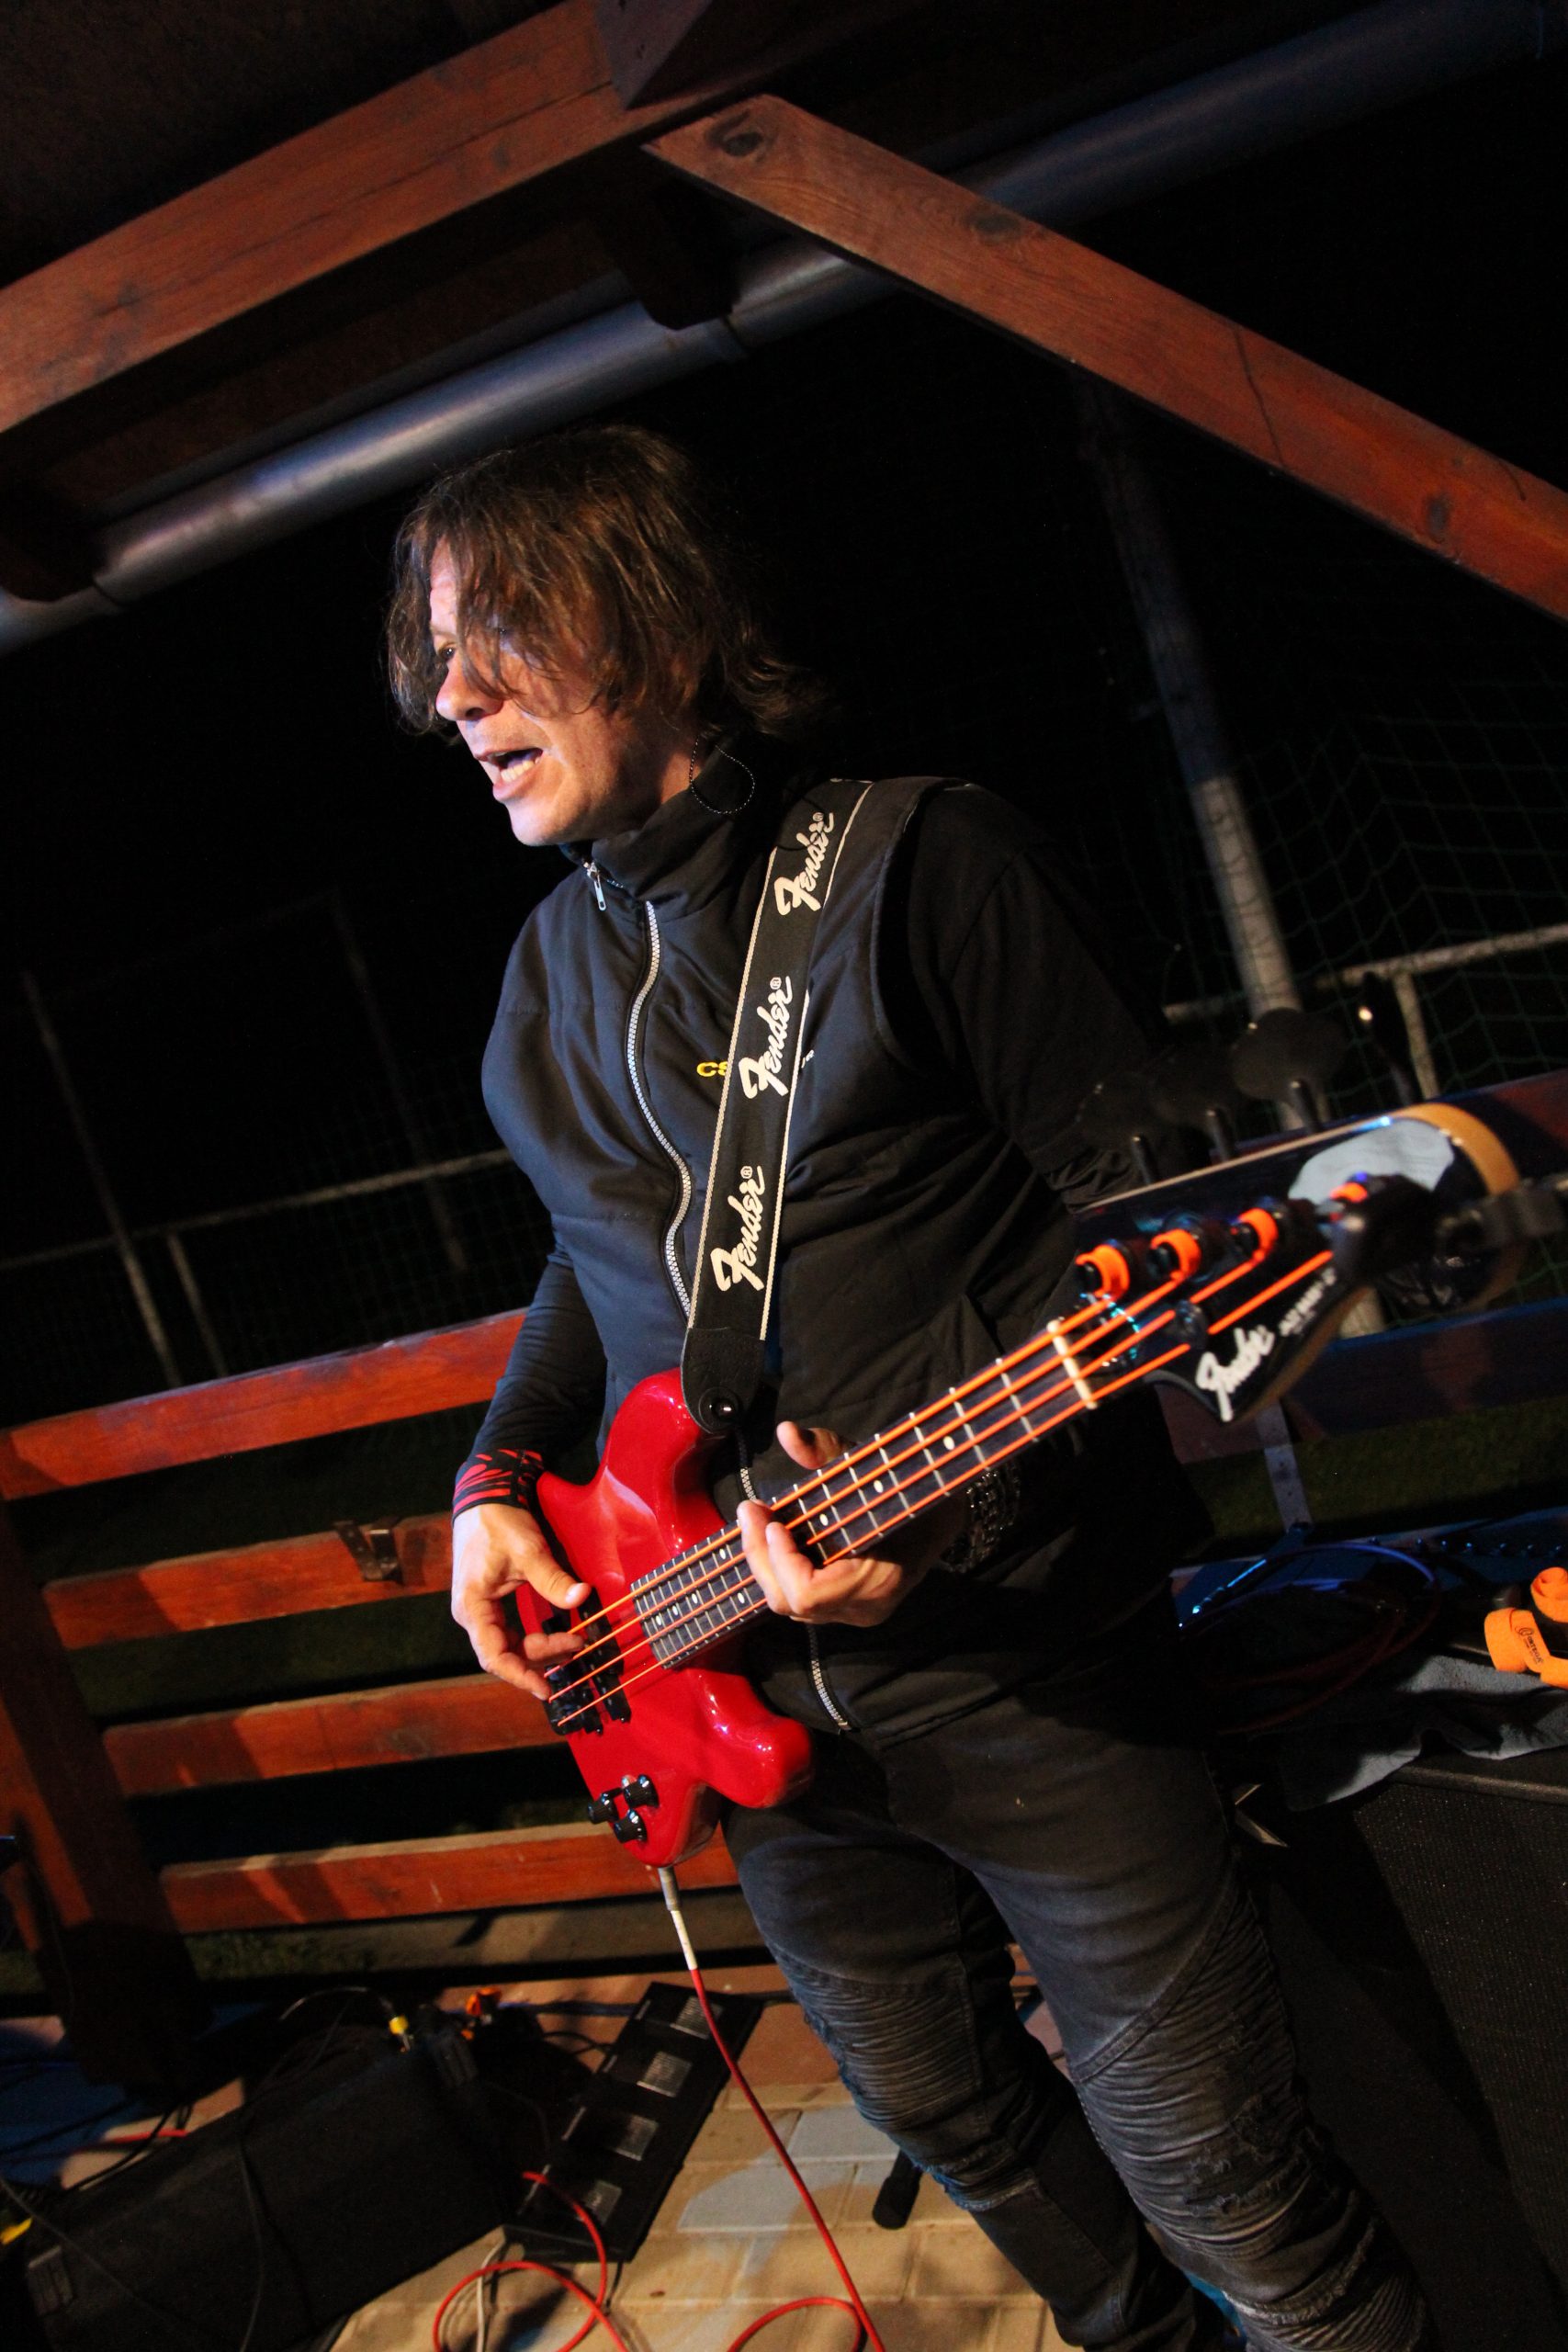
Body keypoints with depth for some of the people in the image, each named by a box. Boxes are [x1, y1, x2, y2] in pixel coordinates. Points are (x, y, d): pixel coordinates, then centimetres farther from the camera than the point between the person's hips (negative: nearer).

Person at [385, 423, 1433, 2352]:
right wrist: (499, 1480, 5)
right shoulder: (549, 975, 9)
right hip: (751, 1690, 7)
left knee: (1225, 2180, 3)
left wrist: (955, 1500, -24)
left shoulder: (908, 857, -12)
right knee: (944, 2104, 25)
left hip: (1021, 1658, -6)